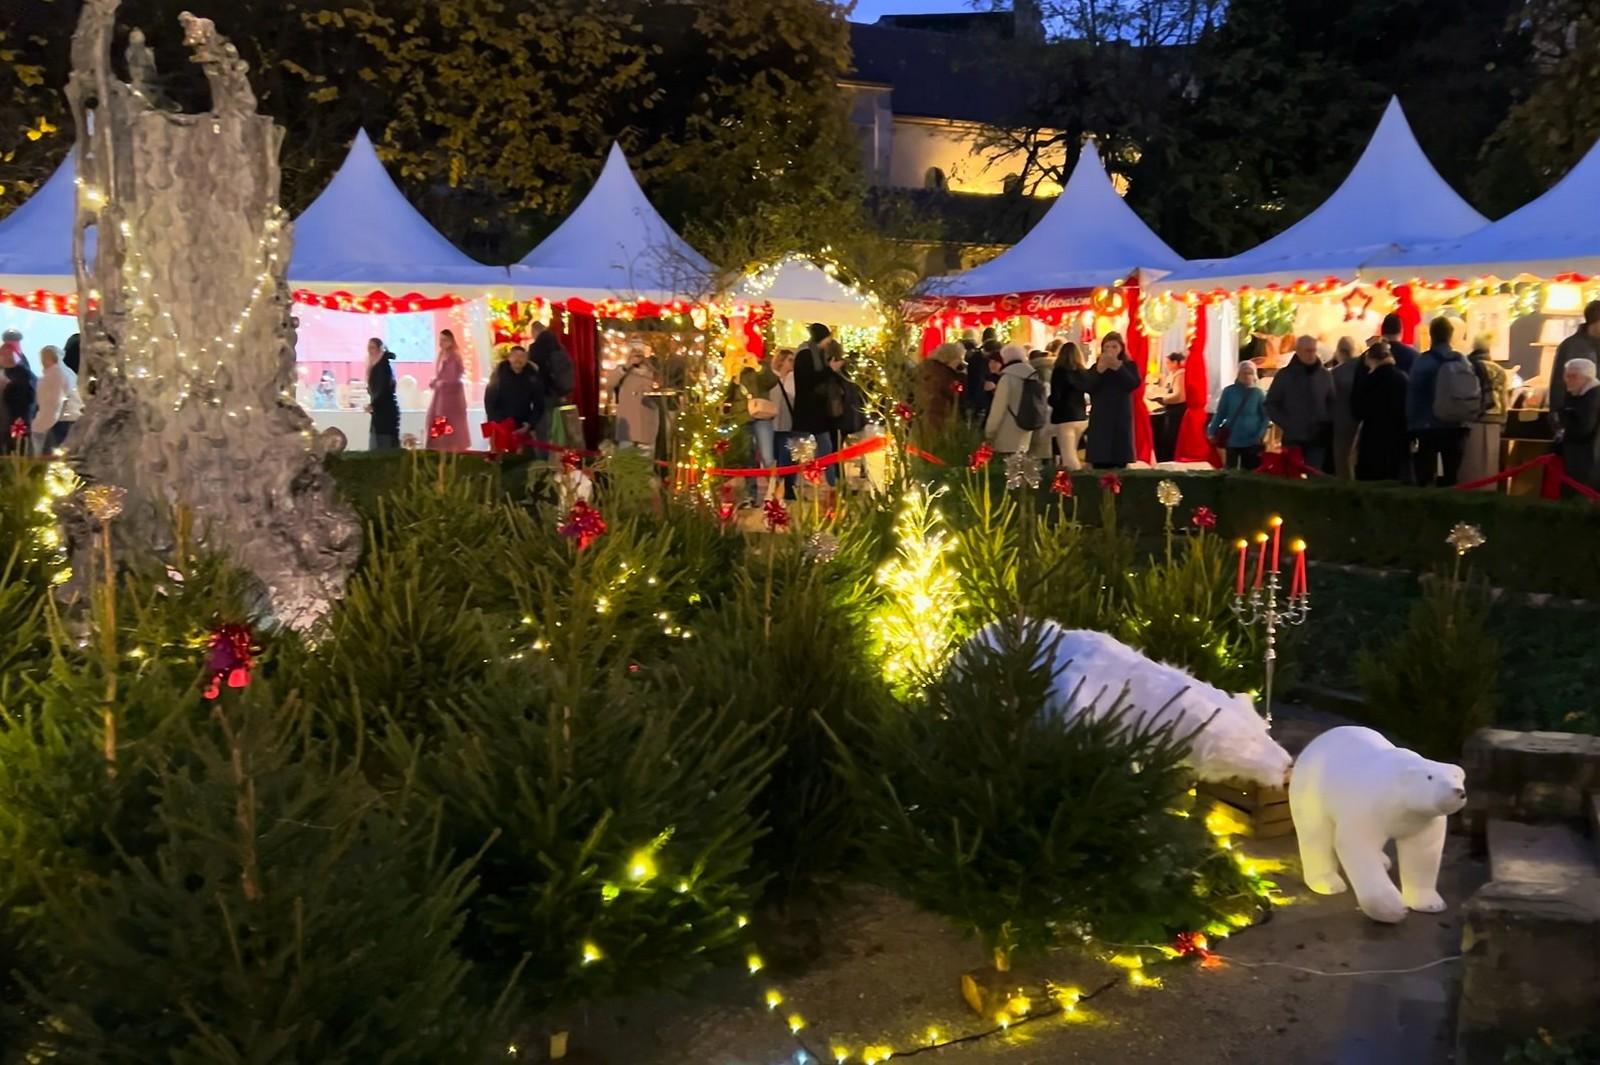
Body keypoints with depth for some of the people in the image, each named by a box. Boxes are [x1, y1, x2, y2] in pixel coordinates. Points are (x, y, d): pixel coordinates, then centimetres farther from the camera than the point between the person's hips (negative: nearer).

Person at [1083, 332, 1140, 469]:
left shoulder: (1129, 366, 5)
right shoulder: (1096, 367, 8)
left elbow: (1134, 384, -13)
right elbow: (1086, 388, -7)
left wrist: (1118, 367, -22)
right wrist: (1099, 370, -20)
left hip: (1121, 420, -1)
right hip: (1100, 420, 1)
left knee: (1120, 465, -4)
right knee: (1099, 465, -4)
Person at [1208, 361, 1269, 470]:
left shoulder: (1259, 393, 1)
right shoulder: (1229, 391, 0)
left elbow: (1265, 416, 3)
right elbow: (1220, 413, 4)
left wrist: (1260, 436, -9)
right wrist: (1211, 432, -2)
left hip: (1252, 442, 0)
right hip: (1232, 440, 0)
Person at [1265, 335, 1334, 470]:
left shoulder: (1324, 375, 6)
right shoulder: (1284, 375, -1)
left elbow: (1332, 403, 14)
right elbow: (1271, 405, 2)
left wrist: (1327, 424, -1)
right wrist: (1287, 425, -7)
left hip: (1318, 439, 2)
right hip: (1293, 439, -2)